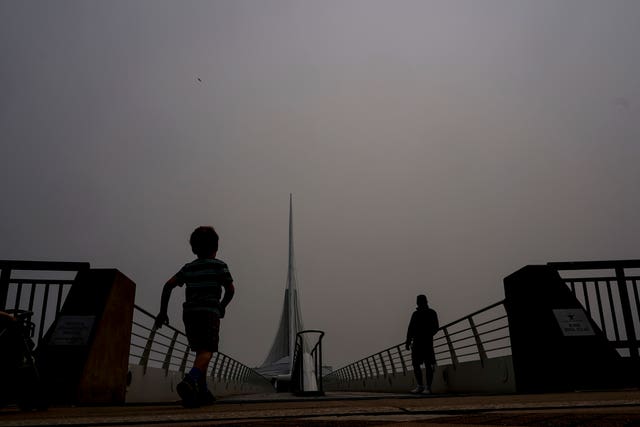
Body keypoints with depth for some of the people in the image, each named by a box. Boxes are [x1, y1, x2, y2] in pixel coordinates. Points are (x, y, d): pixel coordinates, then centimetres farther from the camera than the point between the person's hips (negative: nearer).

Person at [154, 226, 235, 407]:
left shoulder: (188, 267, 15)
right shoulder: (218, 265, 4)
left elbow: (168, 286, 7)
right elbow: (230, 289, 1)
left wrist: (163, 312, 9)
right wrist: (222, 306, 18)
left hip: (190, 311, 5)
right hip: (209, 312, -5)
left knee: (200, 351, 15)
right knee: (207, 351, -12)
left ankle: (202, 392, 15)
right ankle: (190, 381, -38)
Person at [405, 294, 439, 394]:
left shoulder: (431, 313, 6)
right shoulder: (415, 314, 17)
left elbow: (435, 327, -1)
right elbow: (410, 329, 14)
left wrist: (428, 336, -13)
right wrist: (408, 341, 6)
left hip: (427, 342, -4)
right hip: (416, 343, 4)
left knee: (428, 365, -5)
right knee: (415, 364, 1)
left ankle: (428, 388, -3)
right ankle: (420, 386, 7)